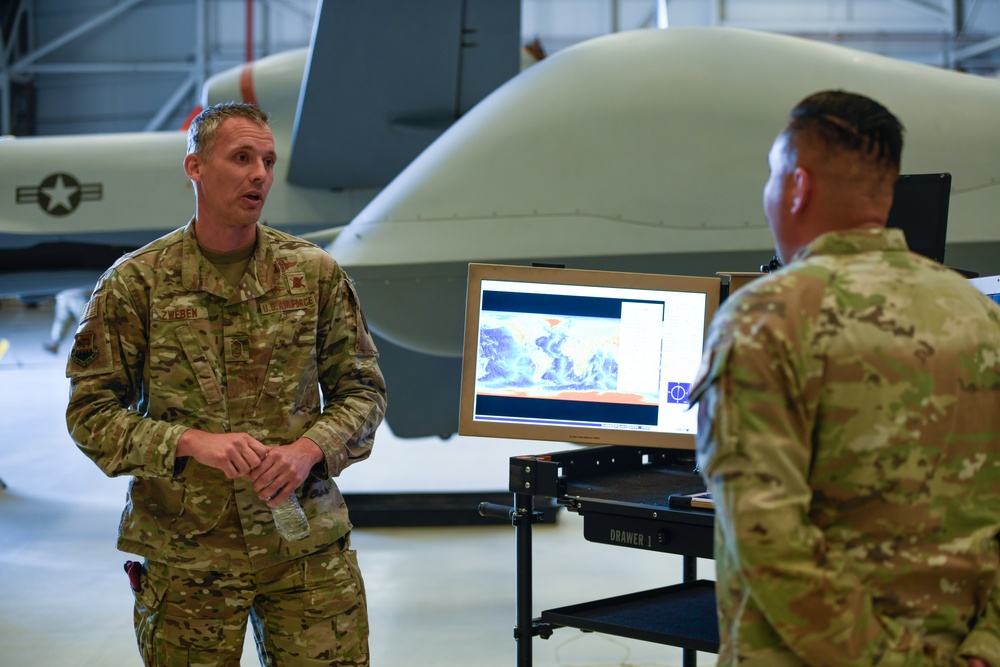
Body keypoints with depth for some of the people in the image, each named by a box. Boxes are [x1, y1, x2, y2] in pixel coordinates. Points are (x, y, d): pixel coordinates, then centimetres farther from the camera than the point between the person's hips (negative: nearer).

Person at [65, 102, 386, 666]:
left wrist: (311, 449, -10)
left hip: (307, 541, 2)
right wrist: (192, 442, -16)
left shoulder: (316, 274, 4)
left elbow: (363, 389, 9)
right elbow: (91, 412, -2)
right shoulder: (136, 282, -2)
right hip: (185, 553, -1)